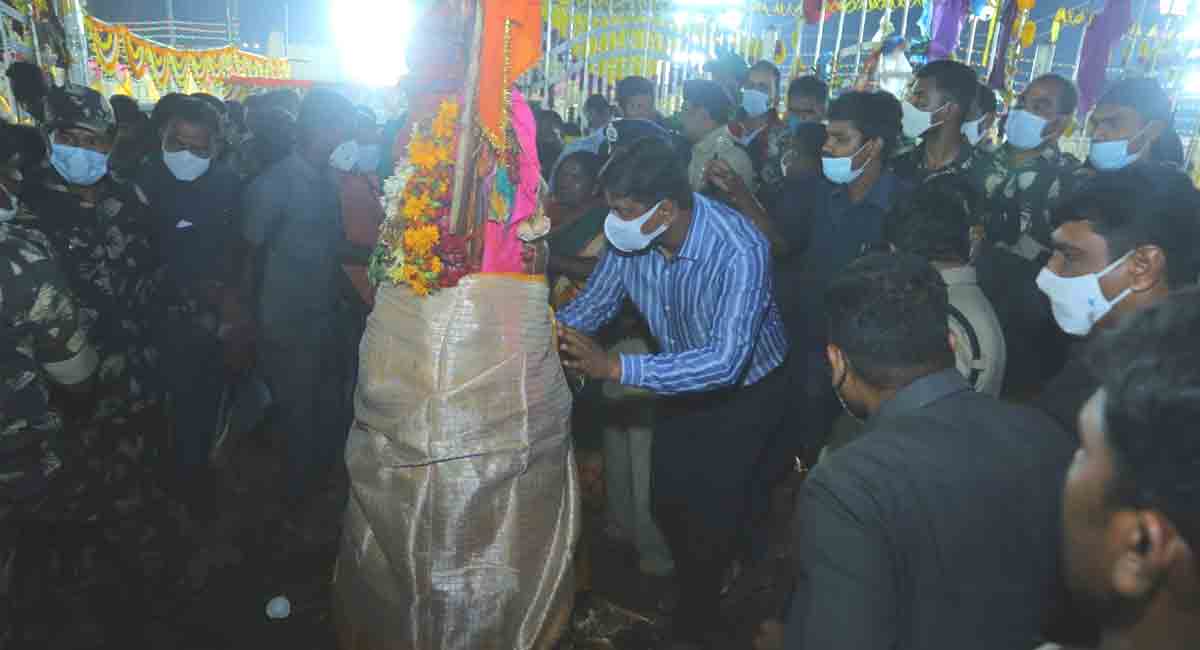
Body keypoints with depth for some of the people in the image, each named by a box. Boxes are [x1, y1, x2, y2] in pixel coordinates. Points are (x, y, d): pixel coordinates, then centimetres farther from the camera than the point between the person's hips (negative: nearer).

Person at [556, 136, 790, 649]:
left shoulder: (738, 251, -37)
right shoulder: (629, 235, -20)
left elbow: (724, 361, -44)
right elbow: (596, 301, -5)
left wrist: (614, 367, -50)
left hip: (746, 387, -5)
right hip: (684, 377, 6)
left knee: (716, 507, -1)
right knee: (669, 500, 13)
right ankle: (691, 588, 44)